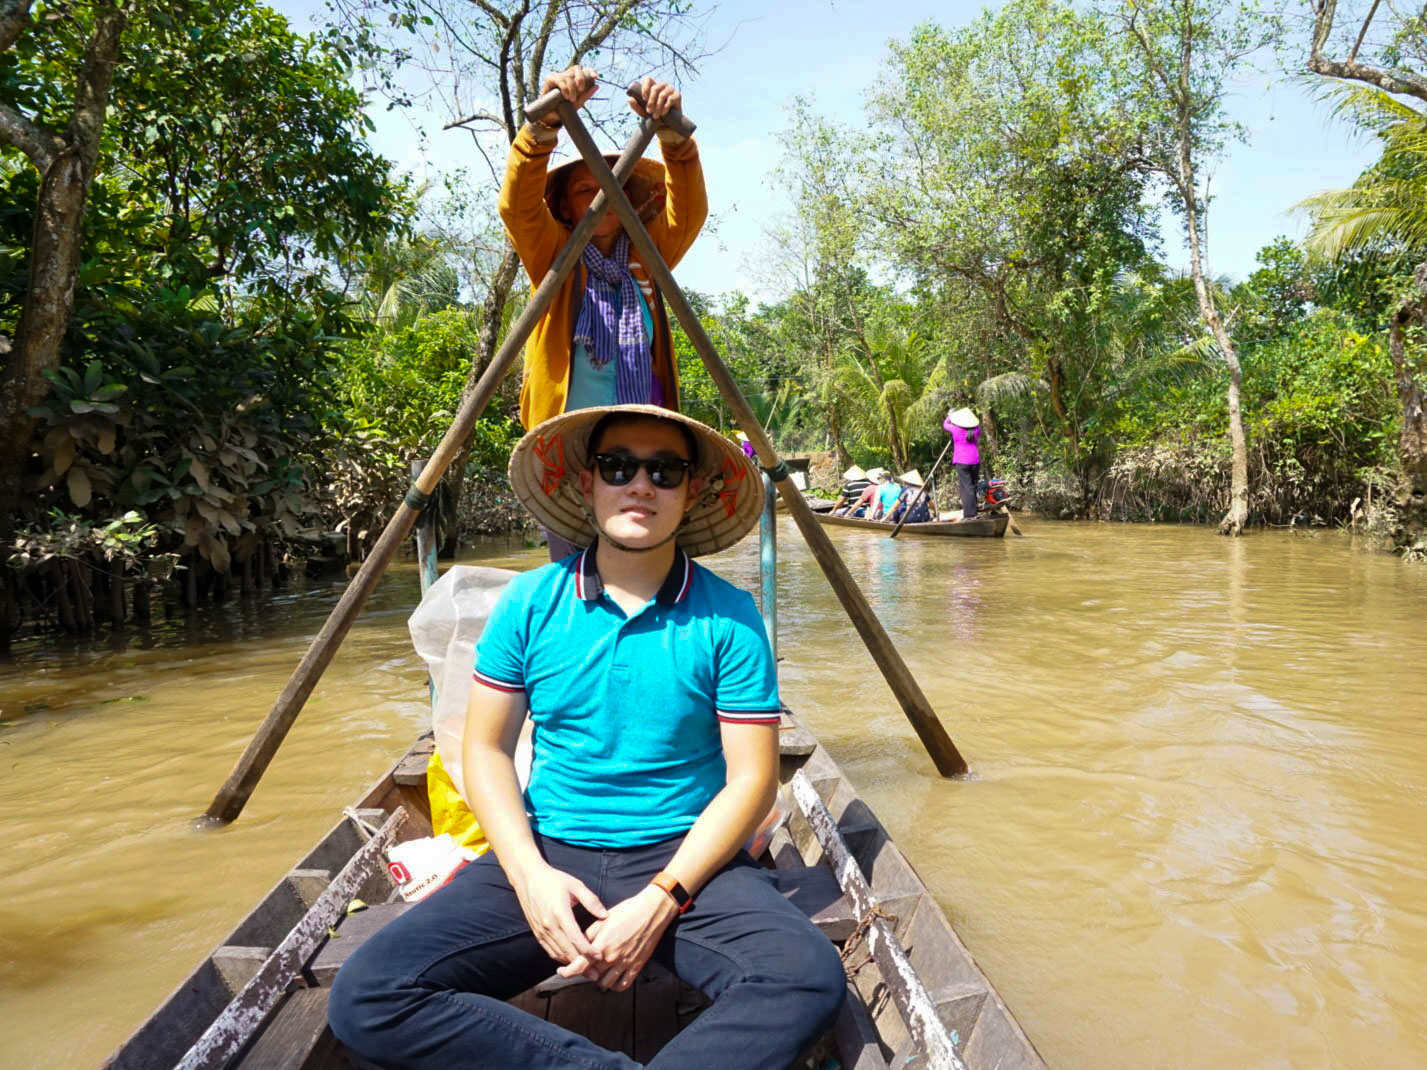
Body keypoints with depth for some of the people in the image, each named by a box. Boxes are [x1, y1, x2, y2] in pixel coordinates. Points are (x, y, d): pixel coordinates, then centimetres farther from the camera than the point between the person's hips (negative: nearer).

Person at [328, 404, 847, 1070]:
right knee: (365, 999, -19)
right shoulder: (530, 603, 1)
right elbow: (486, 748, 5)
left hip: (684, 857, -1)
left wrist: (660, 901, -16)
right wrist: (531, 875, -10)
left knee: (810, 980, -30)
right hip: (547, 854, 2)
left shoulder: (729, 618, -5)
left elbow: (751, 779, -5)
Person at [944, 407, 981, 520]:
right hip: (975, 461, 4)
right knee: (973, 486, 13)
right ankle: (972, 512, 17)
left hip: (962, 462, -4)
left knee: (966, 487, -7)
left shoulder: (955, 429, -6)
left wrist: (950, 415, 31)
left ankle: (970, 514, -12)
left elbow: (945, 425, 13)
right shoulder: (976, 429, 5)